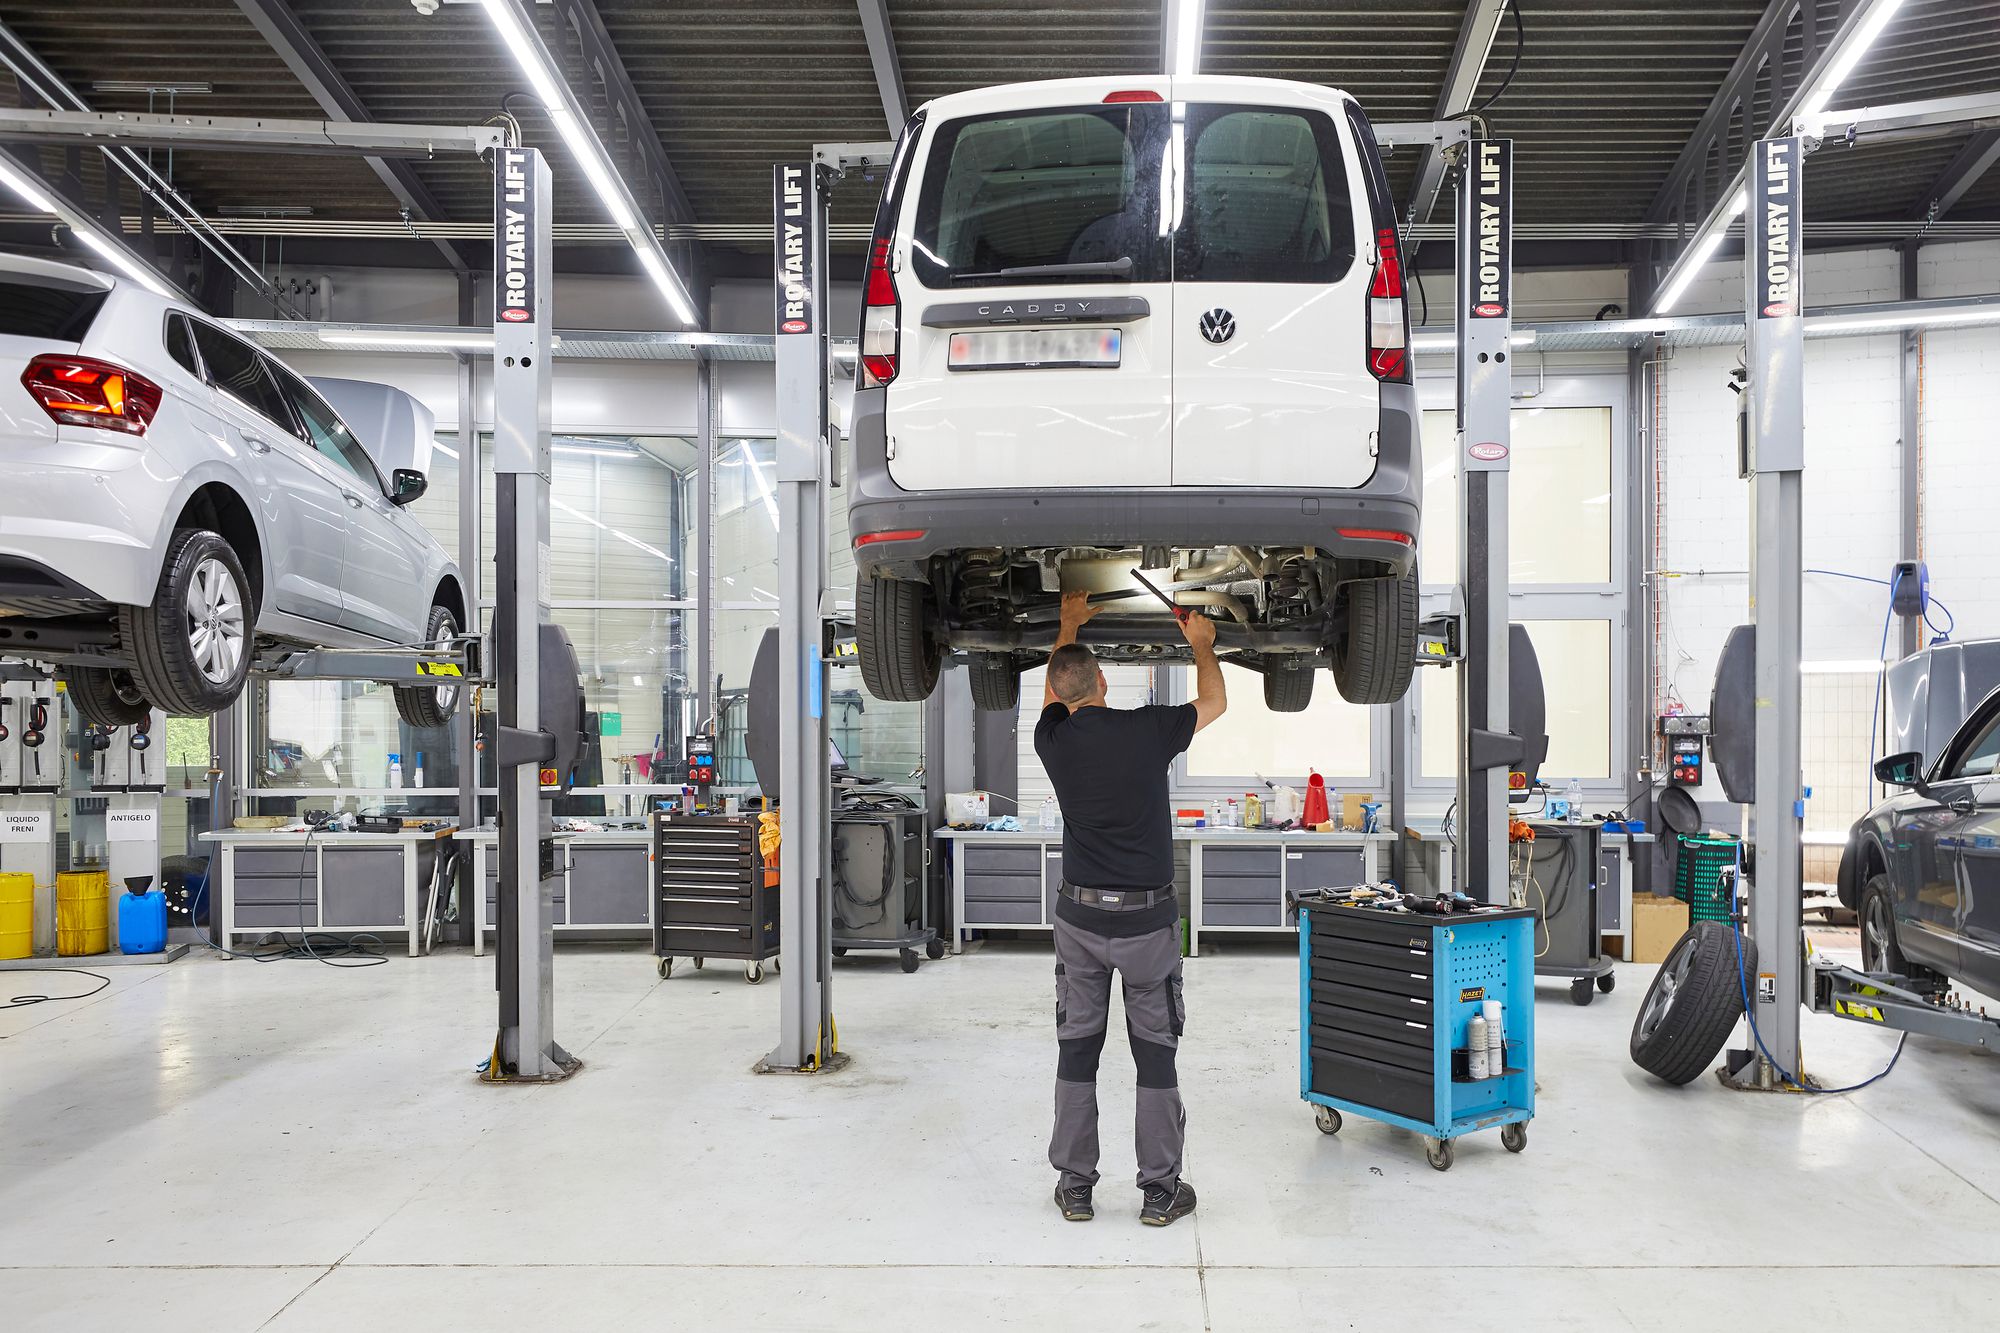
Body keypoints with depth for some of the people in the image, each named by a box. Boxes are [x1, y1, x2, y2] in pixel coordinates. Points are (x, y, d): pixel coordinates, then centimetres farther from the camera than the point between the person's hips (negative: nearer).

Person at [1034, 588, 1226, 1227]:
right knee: (1155, 1052, 7)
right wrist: (1200, 642, 24)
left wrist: (1068, 624, 33)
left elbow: (1055, 693, 21)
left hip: (1080, 916, 2)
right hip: (1148, 918, -2)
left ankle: (1075, 1186, 16)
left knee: (1077, 1049, 10)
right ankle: (1160, 1190, 13)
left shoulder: (1054, 739, -4)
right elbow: (1214, 702, 9)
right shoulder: (1147, 730, -10)